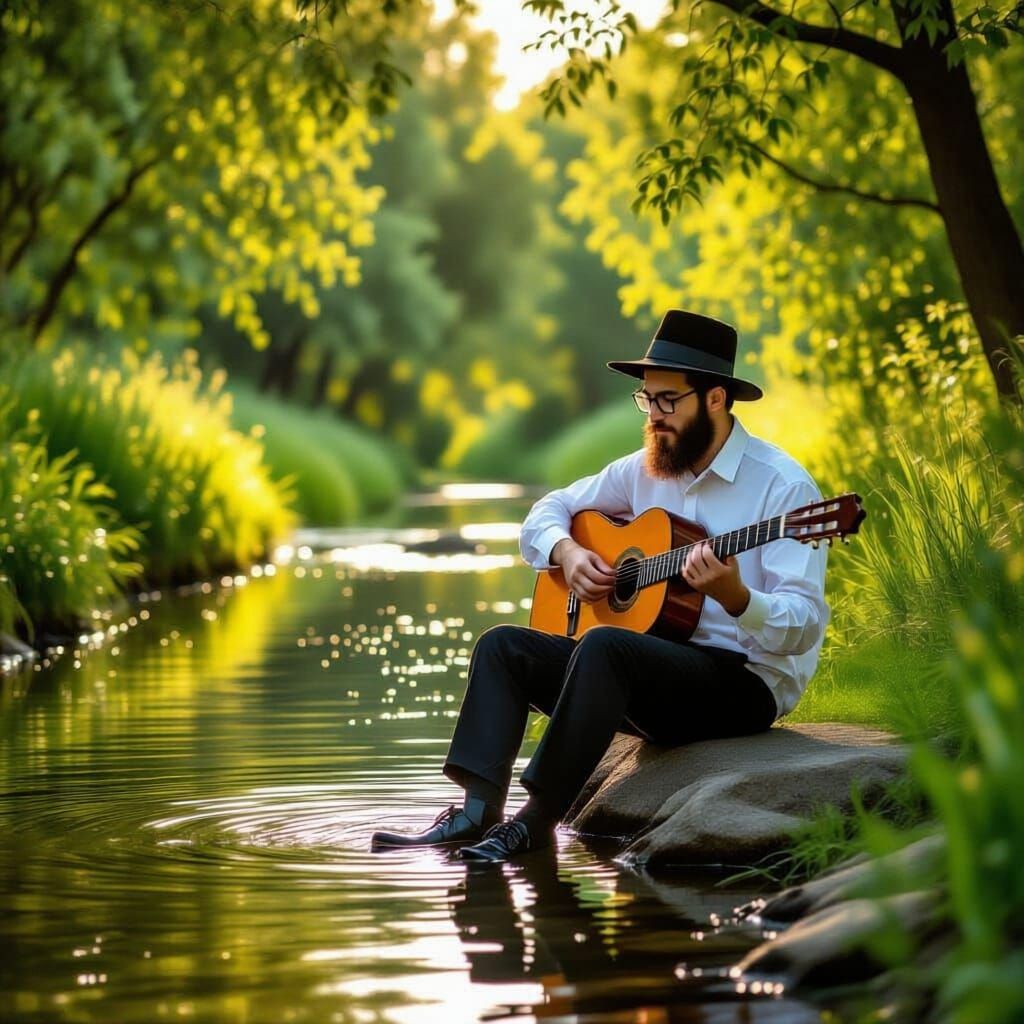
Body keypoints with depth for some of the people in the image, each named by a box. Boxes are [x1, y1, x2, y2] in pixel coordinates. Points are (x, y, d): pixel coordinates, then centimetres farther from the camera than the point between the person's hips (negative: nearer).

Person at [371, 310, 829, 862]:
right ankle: (478, 810, -19)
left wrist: (735, 597, -38)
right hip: (656, 674, 8)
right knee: (503, 645, -4)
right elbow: (547, 511, 20)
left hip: (747, 684, -8)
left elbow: (805, 623, -19)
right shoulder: (647, 467, 10)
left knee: (605, 646, -33)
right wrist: (567, 552, -3)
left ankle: (536, 821, -29)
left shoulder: (782, 484, -12)